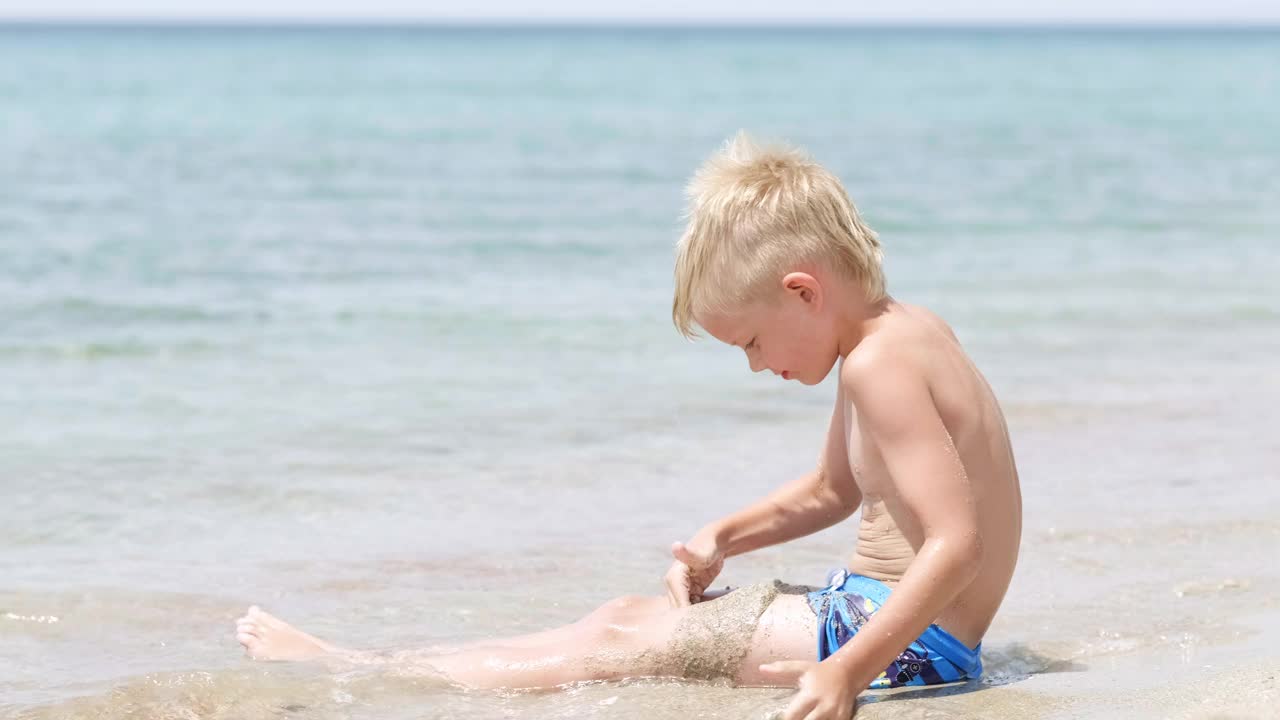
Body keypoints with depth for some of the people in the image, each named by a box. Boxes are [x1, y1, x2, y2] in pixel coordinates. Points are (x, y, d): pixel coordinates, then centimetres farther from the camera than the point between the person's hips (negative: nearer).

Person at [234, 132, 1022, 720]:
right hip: (878, 606, 11)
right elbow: (832, 490, 27)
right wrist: (723, 538, 18)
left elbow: (957, 543, -30)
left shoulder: (879, 366, -22)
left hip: (908, 637, -11)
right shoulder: (900, 335, 11)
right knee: (632, 614, 13)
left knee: (621, 643, -9)